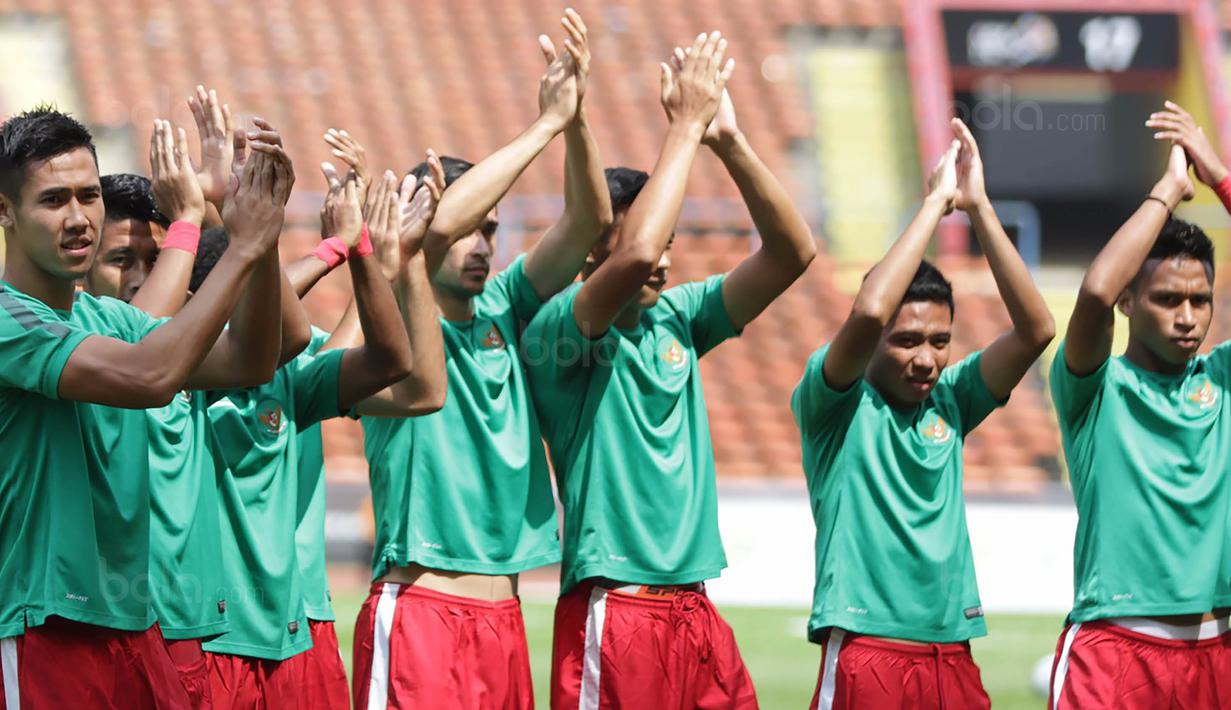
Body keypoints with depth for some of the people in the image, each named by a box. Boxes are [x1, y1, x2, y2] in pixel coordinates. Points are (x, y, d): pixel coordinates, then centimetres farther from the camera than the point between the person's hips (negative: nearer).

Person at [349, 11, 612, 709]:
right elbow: (436, 226, -22)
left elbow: (588, 223, 5)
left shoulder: (503, 311, 13)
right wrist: (545, 124, -19)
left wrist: (577, 118, -11)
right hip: (419, 607, -7)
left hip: (504, 616, 7)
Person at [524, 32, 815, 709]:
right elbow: (634, 255, -25)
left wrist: (728, 139, -3)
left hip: (697, 616, 7)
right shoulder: (557, 331, -7)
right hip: (614, 618, -7)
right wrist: (687, 125, -15)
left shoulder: (675, 319, 13)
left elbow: (792, 252, 9)